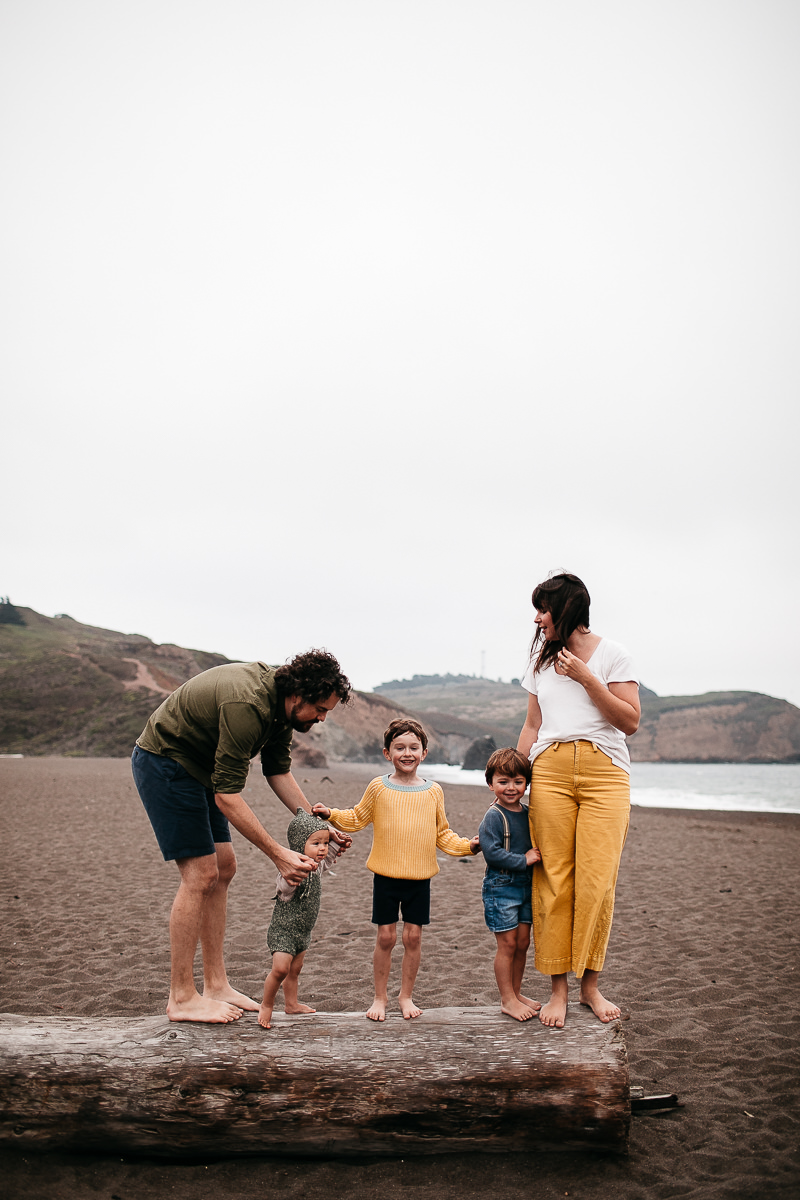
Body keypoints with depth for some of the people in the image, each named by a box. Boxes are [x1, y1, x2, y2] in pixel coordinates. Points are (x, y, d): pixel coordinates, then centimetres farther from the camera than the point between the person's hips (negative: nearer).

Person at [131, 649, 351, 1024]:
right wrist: (278, 854, -31)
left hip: (196, 767, 10)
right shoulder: (247, 705, -33)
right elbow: (227, 796, -32)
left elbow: (278, 770, 6)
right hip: (162, 763, -10)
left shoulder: (281, 701, -4)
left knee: (223, 869, 7)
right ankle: (181, 998, -1)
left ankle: (216, 985, 15)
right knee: (201, 875, -12)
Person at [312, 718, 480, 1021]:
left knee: (413, 936, 6)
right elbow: (356, 819, 11)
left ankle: (406, 996, 24)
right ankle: (380, 996, 21)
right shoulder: (379, 788, 0)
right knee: (386, 936, 4)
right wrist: (331, 815, -3)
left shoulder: (433, 791, 4)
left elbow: (442, 834, 11)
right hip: (386, 875, -1)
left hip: (420, 877, 1)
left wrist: (467, 845, -1)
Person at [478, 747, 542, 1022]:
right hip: (501, 887, -7)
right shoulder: (493, 817, -15)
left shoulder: (527, 812, 7)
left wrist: (539, 853, 3)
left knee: (522, 943, 12)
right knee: (507, 944, -1)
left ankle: (516, 992, 27)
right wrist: (524, 860, -21)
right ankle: (507, 1000, 12)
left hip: (526, 885, 7)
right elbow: (492, 852, -23)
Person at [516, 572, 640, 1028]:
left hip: (605, 771, -3)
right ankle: (558, 987, 6)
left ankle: (591, 984, 8)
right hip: (550, 770, 3)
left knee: (598, 879, -8)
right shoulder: (542, 660, 17)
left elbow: (631, 722, -1)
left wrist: (586, 678, -9)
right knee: (552, 878, -3)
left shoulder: (613, 655, 4)